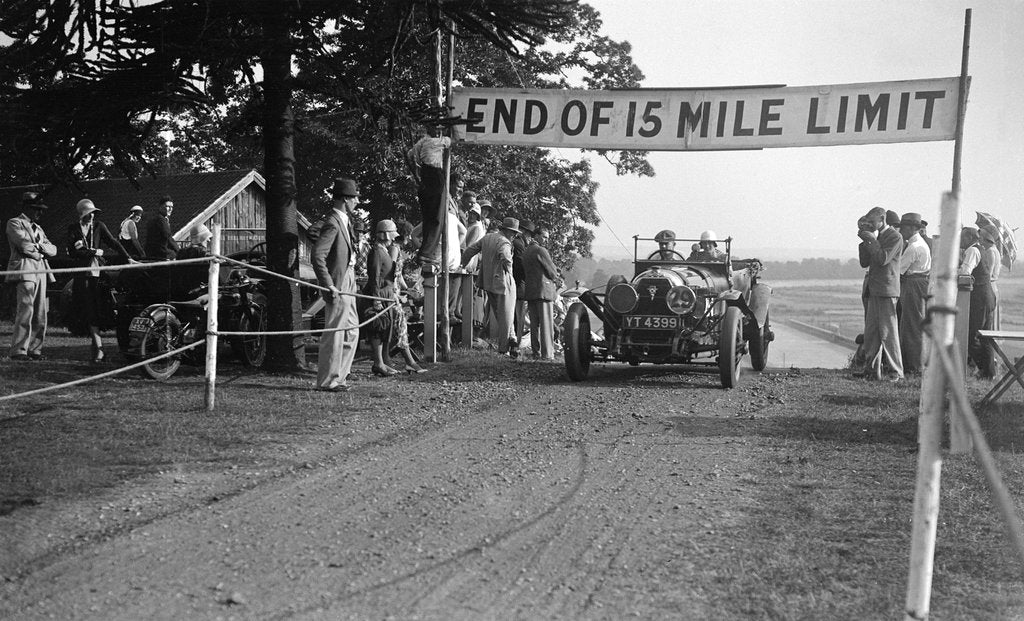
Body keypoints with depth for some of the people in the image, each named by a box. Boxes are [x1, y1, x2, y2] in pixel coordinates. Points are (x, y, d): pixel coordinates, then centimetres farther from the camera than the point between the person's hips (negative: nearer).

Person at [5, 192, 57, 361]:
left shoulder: (38, 228, 26)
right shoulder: (14, 223, 3)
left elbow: (53, 250, 15)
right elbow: (24, 244, -13)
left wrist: (39, 247, -3)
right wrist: (39, 250, 3)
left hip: (41, 273, 8)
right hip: (24, 271, -8)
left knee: (40, 315, 4)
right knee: (25, 312, -14)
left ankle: (34, 350, 7)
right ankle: (19, 351, -13)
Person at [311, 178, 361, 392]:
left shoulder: (345, 221, 14)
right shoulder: (332, 224, -18)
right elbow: (317, 256, -24)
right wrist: (329, 286, -24)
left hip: (347, 285, 10)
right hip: (338, 287, -10)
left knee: (351, 332, 15)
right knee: (334, 335, -4)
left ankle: (339, 375, 23)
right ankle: (328, 381, 3)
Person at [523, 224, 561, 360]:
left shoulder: (526, 252, 18)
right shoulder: (541, 251, -10)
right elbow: (552, 272, -8)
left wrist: (554, 273, 14)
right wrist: (554, 279, 15)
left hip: (530, 291, 8)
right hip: (543, 290, -8)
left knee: (534, 324, 9)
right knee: (546, 323, -7)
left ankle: (536, 352, 10)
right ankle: (547, 354, -9)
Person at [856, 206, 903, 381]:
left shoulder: (895, 237, -9)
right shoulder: (876, 237, 17)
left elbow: (883, 259, -21)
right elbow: (864, 263, 14)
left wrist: (871, 240, -14)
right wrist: (865, 242, 4)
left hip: (886, 290, -9)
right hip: (874, 290, 9)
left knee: (887, 331, -6)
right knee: (871, 331, 11)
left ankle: (895, 371, -2)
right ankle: (872, 367, 18)